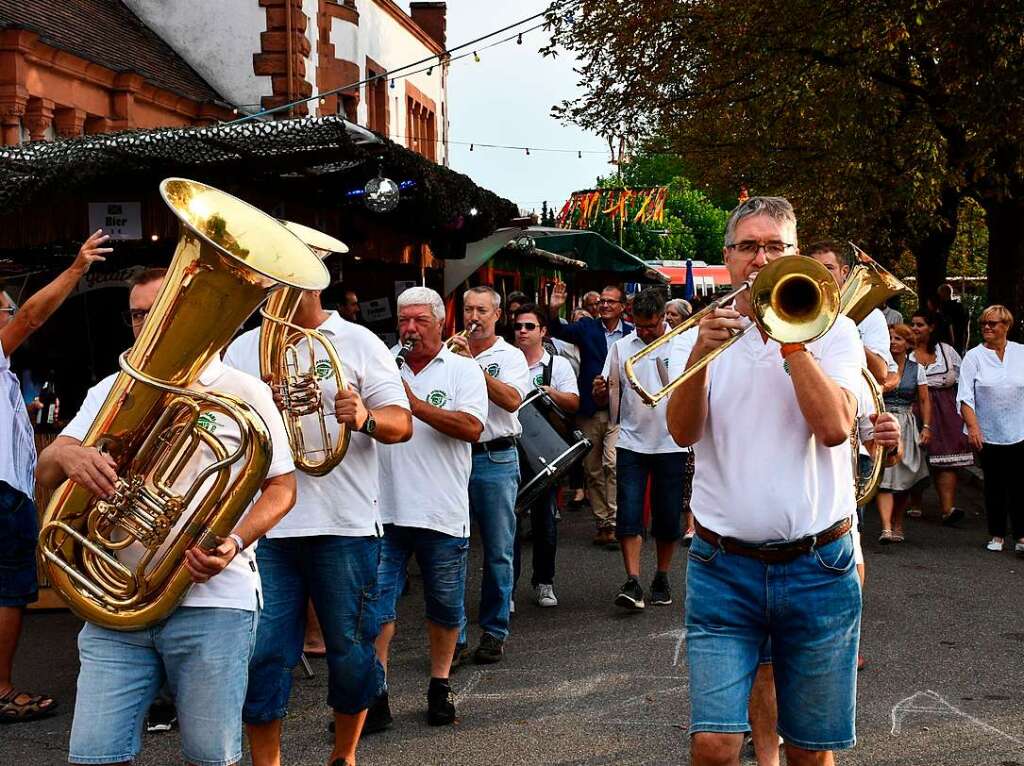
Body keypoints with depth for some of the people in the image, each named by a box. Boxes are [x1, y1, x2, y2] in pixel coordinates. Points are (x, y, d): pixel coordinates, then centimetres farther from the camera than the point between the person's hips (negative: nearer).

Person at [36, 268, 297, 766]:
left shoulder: (243, 392, 4)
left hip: (213, 600, -3)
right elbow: (45, 472, 6)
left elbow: (281, 486, 5)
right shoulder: (112, 390, 13)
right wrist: (67, 455, -20)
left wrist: (234, 542, -14)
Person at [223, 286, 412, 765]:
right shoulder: (242, 349, 12)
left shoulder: (359, 343, 4)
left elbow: (401, 423, -2)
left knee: (351, 652, 7)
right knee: (262, 654, 0)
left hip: (346, 526, -1)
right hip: (265, 524, 2)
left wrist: (367, 418, -25)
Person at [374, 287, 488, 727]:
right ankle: (375, 694, 4)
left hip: (442, 514, -2)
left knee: (445, 608, 10)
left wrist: (415, 403, -19)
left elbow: (471, 428, -14)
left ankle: (440, 687, 25)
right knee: (377, 603, -2)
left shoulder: (463, 370, 2)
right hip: (385, 509, 2)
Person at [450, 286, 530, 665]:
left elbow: (511, 400, -15)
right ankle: (454, 636, 7)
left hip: (495, 460, -2)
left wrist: (472, 363, -18)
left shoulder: (510, 356, 3)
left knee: (498, 553, 4)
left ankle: (494, 632, 13)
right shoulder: (450, 353, 11)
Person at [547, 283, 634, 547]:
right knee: (592, 469, 8)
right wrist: (553, 309, -27)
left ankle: (613, 523, -11)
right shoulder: (587, 327, 6)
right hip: (589, 410, 2)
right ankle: (602, 523, 18)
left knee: (613, 463, -16)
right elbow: (559, 331, -9)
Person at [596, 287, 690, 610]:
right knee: (629, 513, -8)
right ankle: (632, 583, -10)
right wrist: (600, 391, -17)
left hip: (672, 443, -1)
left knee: (668, 516, 7)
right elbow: (608, 396, 6)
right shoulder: (621, 347, 4)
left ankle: (661, 578, 22)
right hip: (632, 441, 1)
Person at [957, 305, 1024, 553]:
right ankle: (997, 535, 18)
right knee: (994, 485, 8)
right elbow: (965, 396, -5)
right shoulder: (974, 357, 1)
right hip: (988, 433, 0)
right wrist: (973, 427, -16)